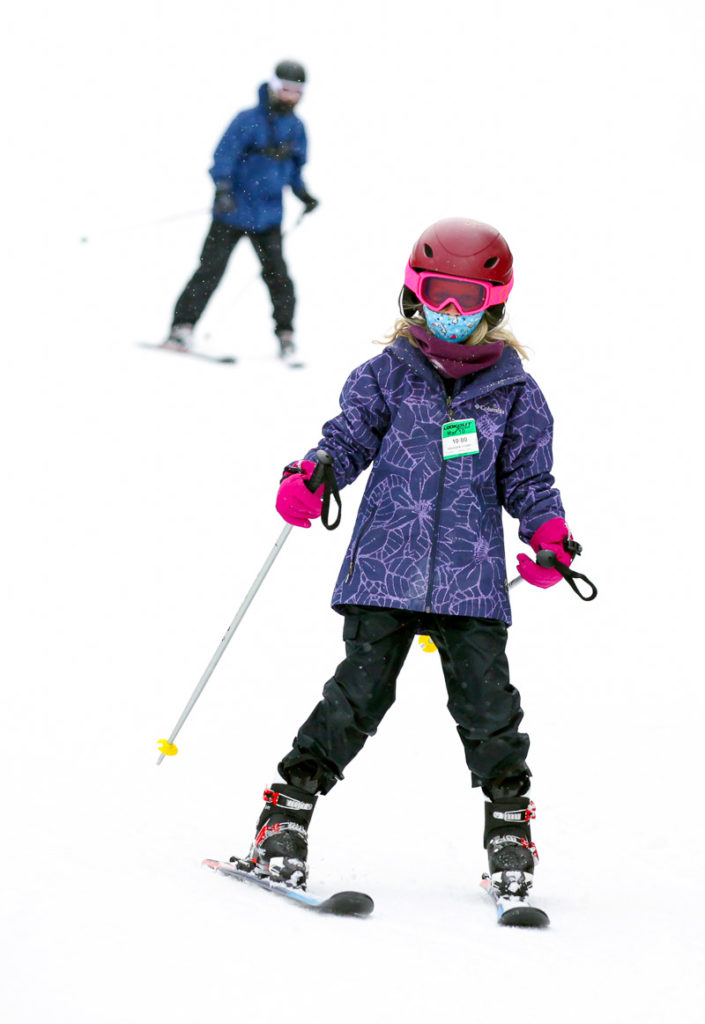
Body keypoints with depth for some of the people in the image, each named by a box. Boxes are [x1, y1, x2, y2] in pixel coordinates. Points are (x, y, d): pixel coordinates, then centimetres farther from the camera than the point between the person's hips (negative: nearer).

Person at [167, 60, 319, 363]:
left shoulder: (296, 128, 8)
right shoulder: (248, 121, -10)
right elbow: (224, 155, -14)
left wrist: (302, 193, 12)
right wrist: (223, 190, -26)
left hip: (268, 216, 4)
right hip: (234, 211, -4)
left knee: (277, 274, -3)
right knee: (210, 270, -6)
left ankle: (285, 334, 10)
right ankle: (183, 327, -3)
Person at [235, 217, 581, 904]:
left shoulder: (514, 393, 9)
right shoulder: (385, 376, 7)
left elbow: (527, 478, 12)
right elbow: (349, 437, 4)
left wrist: (548, 532, -6)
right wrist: (310, 475, -17)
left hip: (471, 581, 1)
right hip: (384, 570, -1)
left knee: (487, 704, -3)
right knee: (359, 694, -7)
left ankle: (509, 819, 15)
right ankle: (289, 809, 2)